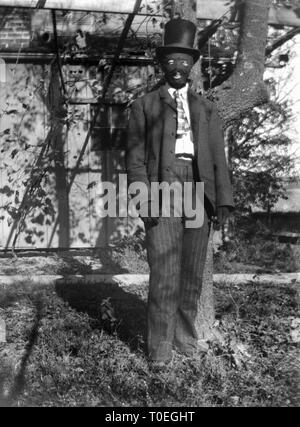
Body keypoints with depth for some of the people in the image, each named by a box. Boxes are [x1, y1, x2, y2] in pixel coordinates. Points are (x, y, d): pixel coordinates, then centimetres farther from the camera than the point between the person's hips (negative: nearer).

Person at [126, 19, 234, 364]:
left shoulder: (207, 109, 19)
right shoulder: (144, 106, 12)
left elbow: (218, 157, 12)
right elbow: (135, 156, 3)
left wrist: (223, 200, 0)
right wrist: (143, 200, -10)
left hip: (199, 194, 3)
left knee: (192, 274, 6)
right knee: (164, 274, -7)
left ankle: (185, 335, 20)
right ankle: (161, 345, 5)